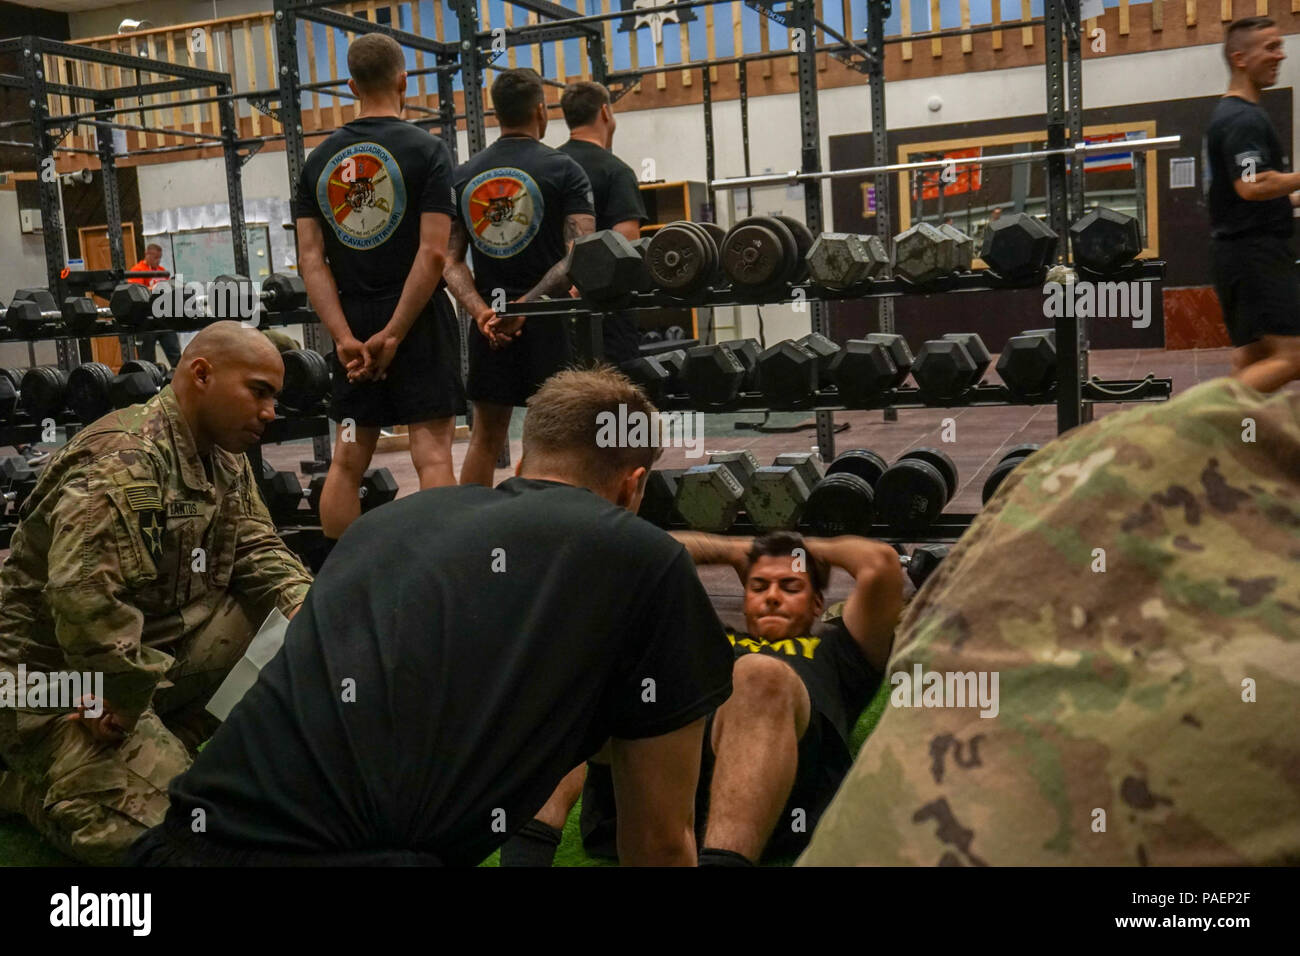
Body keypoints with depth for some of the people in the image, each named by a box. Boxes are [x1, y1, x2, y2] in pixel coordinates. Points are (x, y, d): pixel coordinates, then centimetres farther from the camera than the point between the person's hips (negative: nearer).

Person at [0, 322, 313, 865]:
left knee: (280, 618, -4)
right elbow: (84, 600, -38)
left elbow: (259, 551, 6)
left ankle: (174, 739, 6)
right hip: (57, 675, -9)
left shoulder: (225, 461, 5)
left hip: (158, 642, 9)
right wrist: (125, 699, -27)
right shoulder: (125, 461, -27)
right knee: (159, 830, -18)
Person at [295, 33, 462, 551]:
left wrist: (345, 336, -4)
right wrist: (395, 334, -13)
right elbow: (433, 252, -15)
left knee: (348, 459, 12)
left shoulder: (319, 159, 8)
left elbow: (311, 258, 1)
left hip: (352, 324, 5)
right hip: (417, 320, -5)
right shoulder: (426, 150, -6)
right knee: (432, 454, -3)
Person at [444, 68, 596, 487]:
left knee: (485, 434, 13)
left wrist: (482, 312, -8)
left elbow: (450, 259, 2)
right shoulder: (564, 170, -3)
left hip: (488, 319, 4)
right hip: (550, 319, -4)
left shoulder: (463, 176, 10)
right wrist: (528, 304, -17)